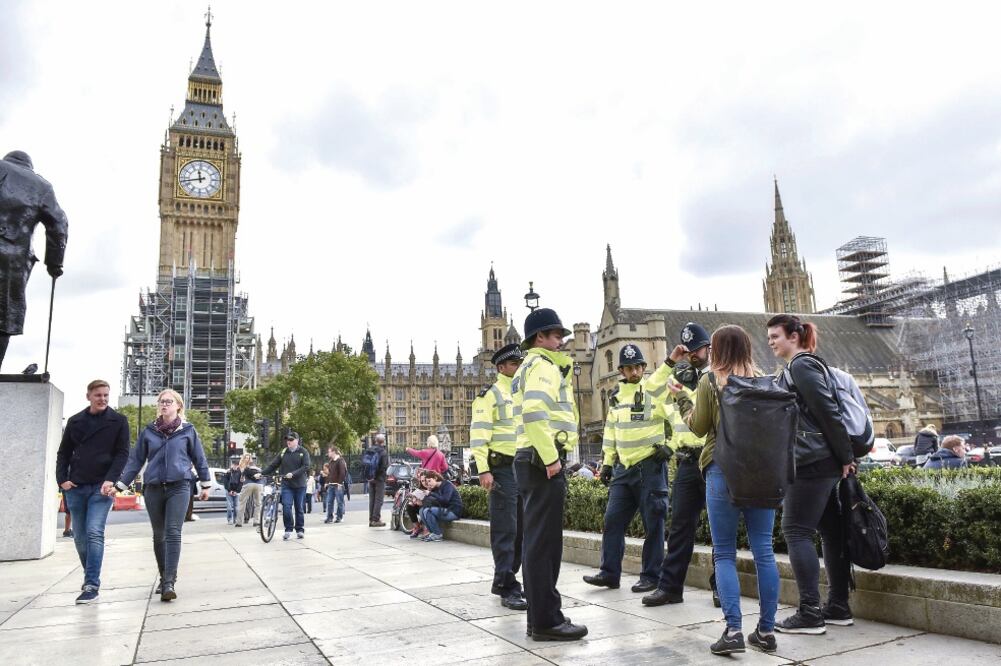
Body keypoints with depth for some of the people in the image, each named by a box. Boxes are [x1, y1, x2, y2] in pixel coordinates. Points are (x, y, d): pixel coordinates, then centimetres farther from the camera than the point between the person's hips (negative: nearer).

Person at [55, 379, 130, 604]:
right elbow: (64, 452, 12)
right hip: (76, 487, 4)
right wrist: (62, 479, -1)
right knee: (80, 537, 10)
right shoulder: (75, 421, 8)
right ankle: (90, 576, 28)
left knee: (94, 533, -14)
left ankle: (92, 585, -11)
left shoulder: (119, 421, 0)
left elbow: (122, 453, -3)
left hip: (102, 486, -4)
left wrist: (111, 479, -15)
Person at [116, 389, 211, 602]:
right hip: (153, 489, 3)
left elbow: (199, 458, 8)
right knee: (159, 536, 12)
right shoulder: (149, 431, 8)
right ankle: (164, 577, 27)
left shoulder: (187, 430, 2)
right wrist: (120, 485, 3)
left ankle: (169, 583, -13)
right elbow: (135, 460, 9)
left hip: (179, 487, -3)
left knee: (173, 534, -12)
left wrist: (205, 484, 10)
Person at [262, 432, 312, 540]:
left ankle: (300, 529, 20)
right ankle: (288, 529, 4)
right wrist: (261, 473, -6)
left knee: (299, 508, 6)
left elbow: (306, 467, -12)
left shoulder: (303, 452, -2)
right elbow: (272, 465, 6)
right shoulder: (283, 453, 6)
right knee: (286, 507, -10)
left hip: (299, 485, -2)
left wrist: (293, 474, -22)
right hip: (286, 485, 2)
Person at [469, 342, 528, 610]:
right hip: (502, 469, -7)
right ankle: (508, 588, 1)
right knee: (505, 530, -5)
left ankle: (503, 580, 24)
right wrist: (483, 470, -20)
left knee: (521, 529, 11)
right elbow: (478, 434, -12)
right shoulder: (490, 395, -5)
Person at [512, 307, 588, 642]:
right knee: (544, 542, -6)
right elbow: (534, 411, -24)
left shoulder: (531, 367, 25)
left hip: (532, 460, 10)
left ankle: (540, 616, 20)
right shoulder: (541, 364, -8)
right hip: (543, 461, -10)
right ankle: (546, 621, 0)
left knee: (537, 541, 13)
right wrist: (550, 457, -24)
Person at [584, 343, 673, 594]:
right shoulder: (616, 396, 12)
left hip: (650, 467, -6)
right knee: (613, 520, 7)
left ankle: (651, 576, 14)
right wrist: (607, 462, 16)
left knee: (653, 525, 2)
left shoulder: (654, 391, -6)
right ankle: (609, 573, 16)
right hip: (623, 468, 6)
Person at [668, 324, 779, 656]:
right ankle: (766, 630, 14)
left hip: (723, 469, -3)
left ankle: (733, 630, -2)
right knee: (763, 551, 8)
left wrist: (681, 398, 13)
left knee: (724, 554, 3)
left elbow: (699, 427, 1)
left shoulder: (709, 381, -3)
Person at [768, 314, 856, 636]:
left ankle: (810, 612, -4)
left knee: (797, 531, -6)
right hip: (825, 463, 10)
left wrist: (845, 457, -13)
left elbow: (828, 412, -17)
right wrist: (842, 458, 19)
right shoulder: (806, 365, 19)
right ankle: (838, 607, 18)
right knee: (831, 531, 11)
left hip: (811, 463, -10)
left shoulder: (802, 365, -11)